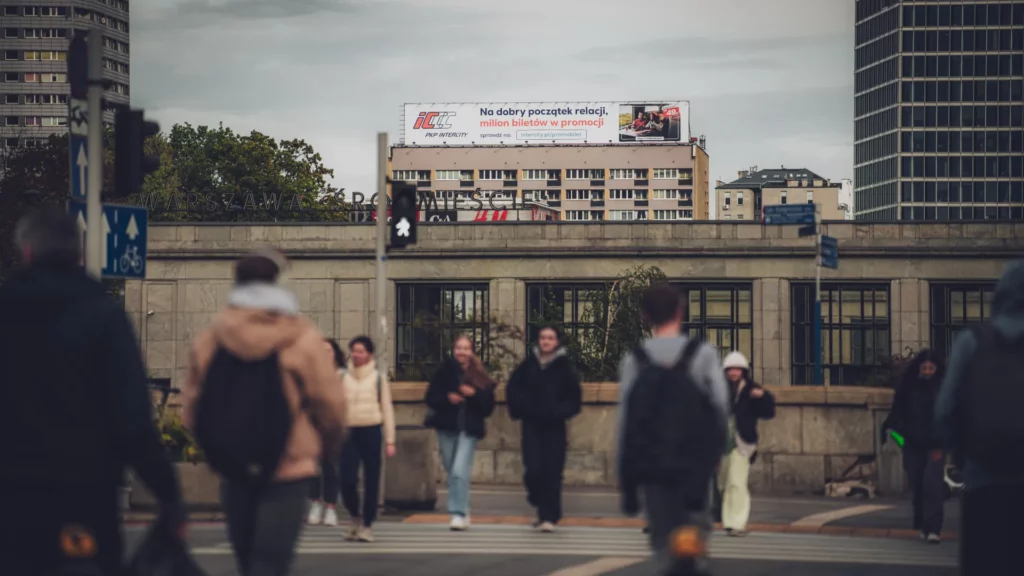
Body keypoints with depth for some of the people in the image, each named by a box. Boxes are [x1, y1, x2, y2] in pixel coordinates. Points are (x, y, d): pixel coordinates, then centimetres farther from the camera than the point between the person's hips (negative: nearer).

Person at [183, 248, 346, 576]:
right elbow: (330, 404, -7)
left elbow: (192, 408, 2)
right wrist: (328, 444, 14)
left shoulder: (208, 340, 2)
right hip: (288, 469, -4)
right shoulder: (301, 340, -8)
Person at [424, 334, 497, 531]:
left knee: (460, 472, -15)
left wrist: (474, 394, -16)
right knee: (452, 472, 11)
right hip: (447, 428, 3)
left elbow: (488, 407, 0)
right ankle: (461, 512, 28)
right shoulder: (444, 371, 3)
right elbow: (431, 397, 1)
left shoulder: (480, 376, 1)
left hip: (469, 430, -2)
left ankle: (459, 513, -13)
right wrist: (447, 398, -17)